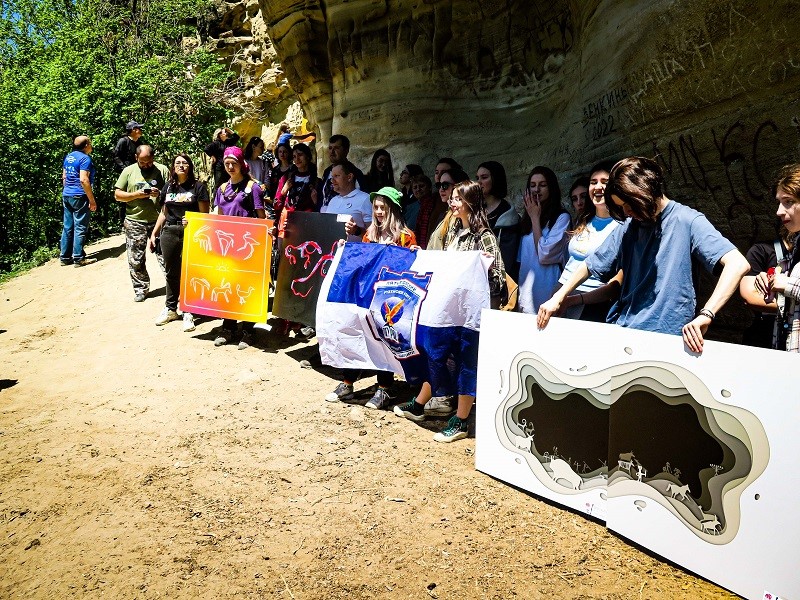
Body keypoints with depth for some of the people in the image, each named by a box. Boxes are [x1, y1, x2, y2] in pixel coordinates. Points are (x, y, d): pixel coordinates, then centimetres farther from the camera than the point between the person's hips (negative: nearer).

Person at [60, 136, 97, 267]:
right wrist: (92, 200, -18)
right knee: (80, 228, -3)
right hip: (79, 197, -8)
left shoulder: (68, 157, 14)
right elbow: (83, 180, -20)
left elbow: (64, 177, 19)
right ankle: (79, 258, -1)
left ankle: (65, 257, 15)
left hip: (66, 196, 8)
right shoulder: (85, 158, -12)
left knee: (68, 228, 11)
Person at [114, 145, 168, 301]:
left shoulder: (162, 170, 2)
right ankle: (141, 289, 20)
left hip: (158, 221, -1)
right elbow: (117, 195, 4)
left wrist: (160, 194, -17)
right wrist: (136, 195, -11)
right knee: (136, 260, 7)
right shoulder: (129, 171, 4)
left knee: (165, 256, -1)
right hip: (135, 222, 2)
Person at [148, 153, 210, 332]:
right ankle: (170, 309, 26)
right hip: (169, 232, 5)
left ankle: (188, 312, 8)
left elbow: (204, 214, -3)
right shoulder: (168, 187, 14)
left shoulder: (198, 187, 0)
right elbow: (163, 213, 19)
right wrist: (154, 233, 15)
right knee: (171, 272, 13)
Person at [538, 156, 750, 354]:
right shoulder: (628, 227, 9)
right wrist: (557, 298, 6)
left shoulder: (687, 221, -8)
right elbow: (591, 265, 17)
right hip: (621, 331, 5)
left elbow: (738, 264, -19)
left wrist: (706, 314, -30)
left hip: (666, 336, -5)